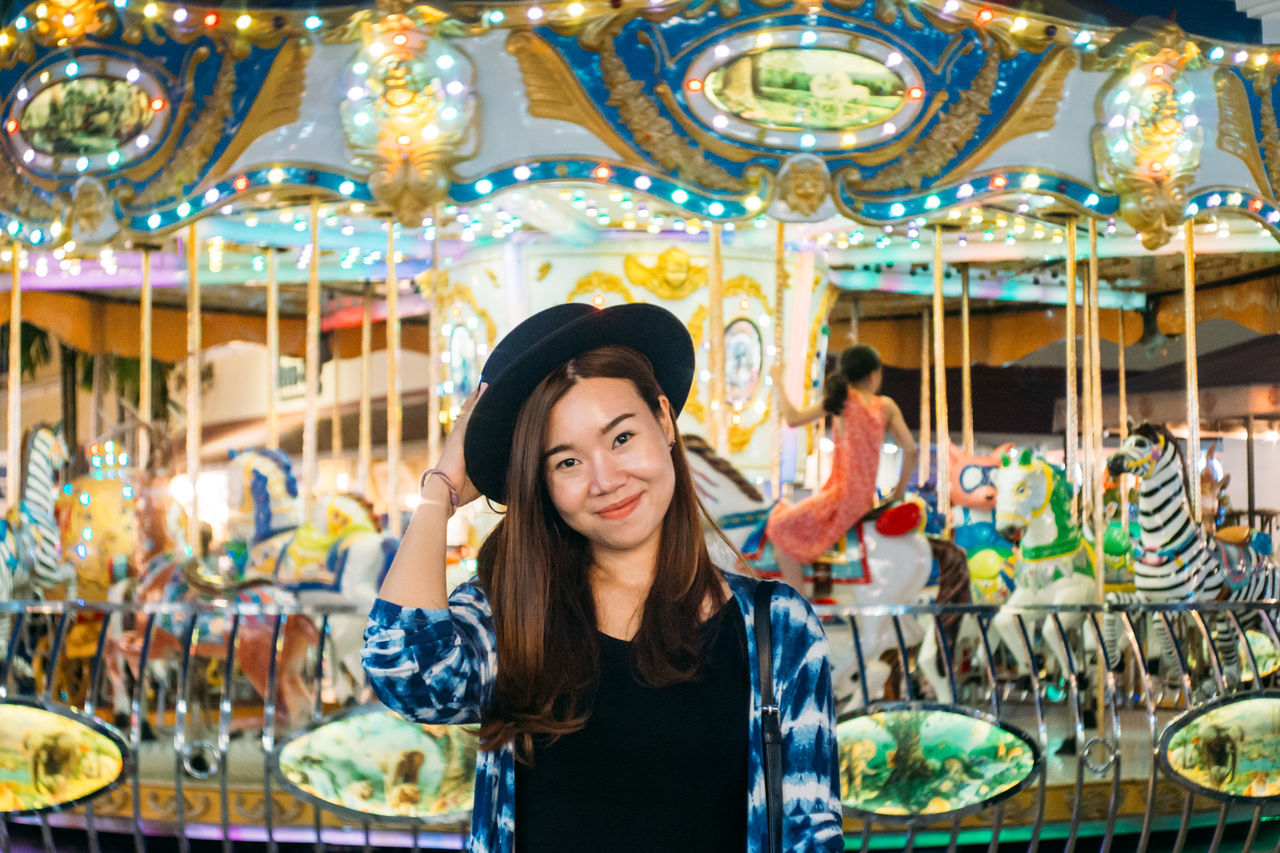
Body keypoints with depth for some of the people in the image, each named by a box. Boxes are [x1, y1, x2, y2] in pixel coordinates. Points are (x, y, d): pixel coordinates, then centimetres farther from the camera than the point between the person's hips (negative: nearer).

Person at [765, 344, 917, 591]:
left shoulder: (844, 398, -8)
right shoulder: (887, 406, 4)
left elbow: (793, 419, -7)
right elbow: (910, 449, -2)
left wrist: (777, 383, 6)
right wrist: (898, 492, 10)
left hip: (841, 496, -7)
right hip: (866, 498, 7)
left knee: (780, 530, 1)